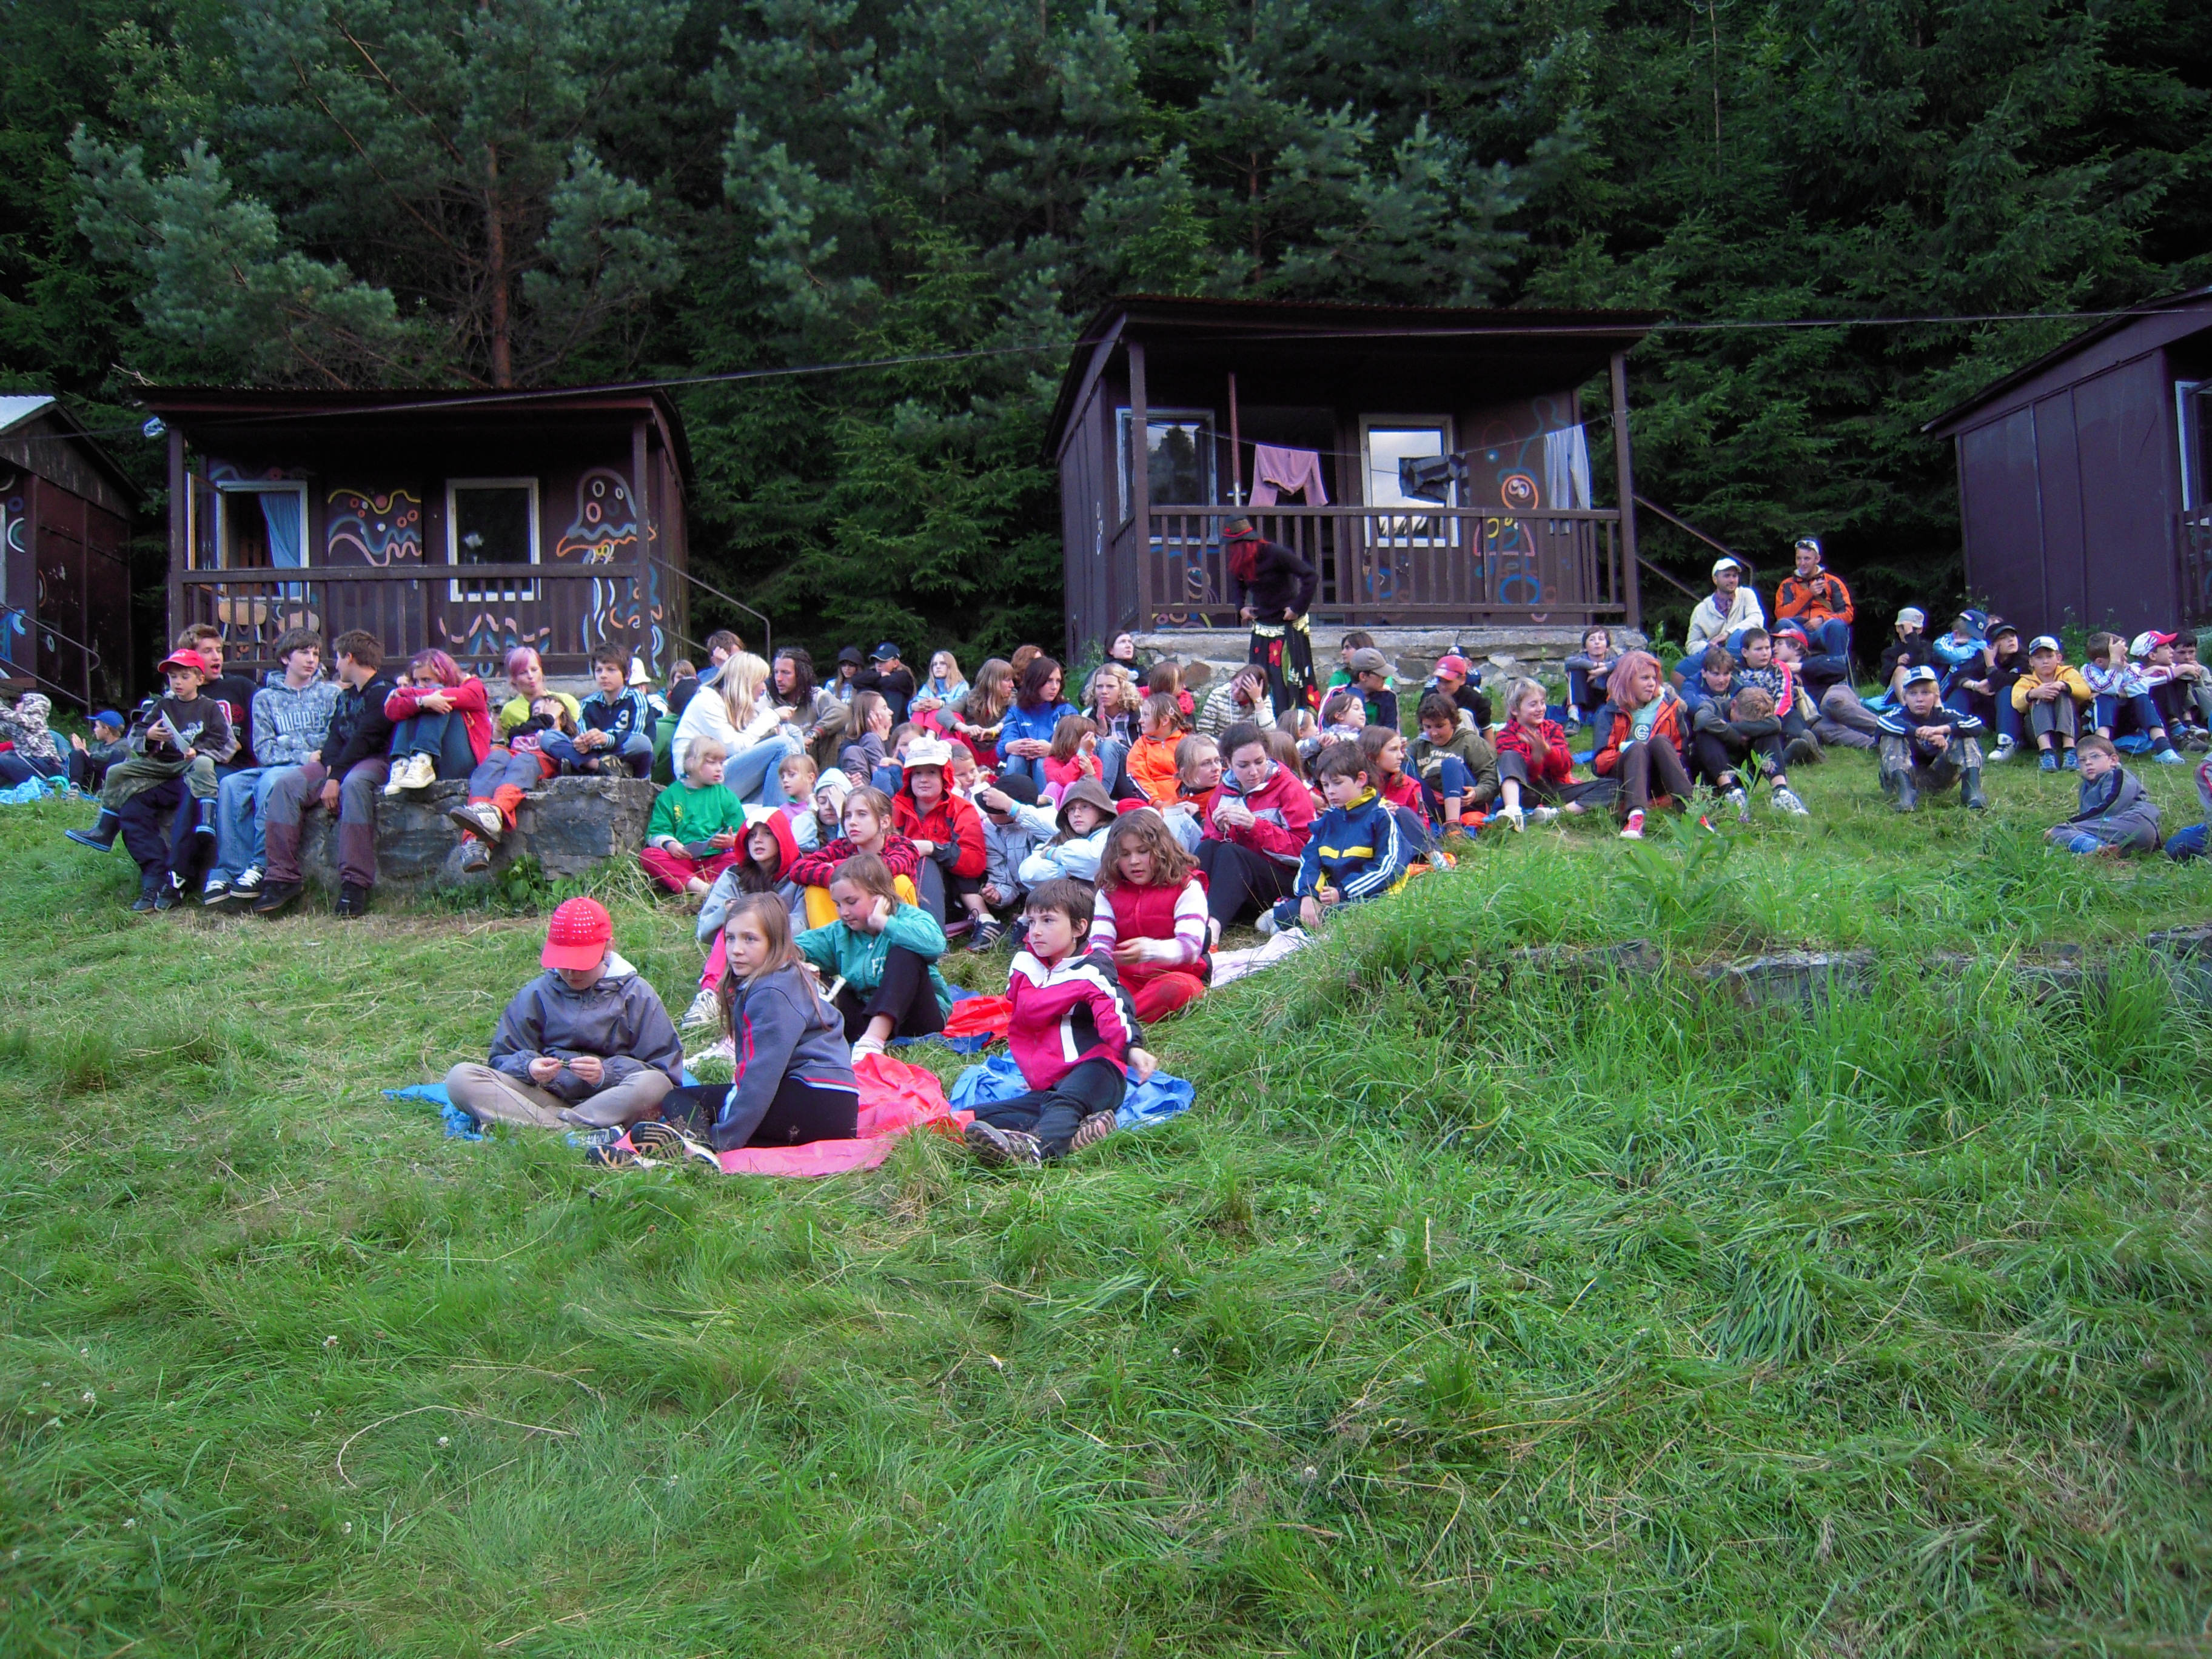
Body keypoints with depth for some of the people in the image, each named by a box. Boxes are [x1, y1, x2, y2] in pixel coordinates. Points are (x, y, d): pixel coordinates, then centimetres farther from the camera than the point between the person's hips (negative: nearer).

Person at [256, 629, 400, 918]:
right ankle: (282, 877, -22)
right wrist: (331, 768, -10)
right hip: (340, 763, 8)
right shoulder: (345, 695, 22)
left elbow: (363, 740, -15)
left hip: (375, 761, -8)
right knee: (286, 783, -16)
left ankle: (355, 884, -41)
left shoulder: (383, 692, -5)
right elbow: (335, 736, 11)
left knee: (353, 783, -40)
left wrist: (336, 778, -21)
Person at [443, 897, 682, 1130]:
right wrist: (528, 1066, -14)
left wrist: (607, 1073, -18)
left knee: (655, 1085, -35)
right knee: (460, 1078, -19)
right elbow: (502, 1059, 10)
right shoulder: (536, 994, 11)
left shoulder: (637, 995, 4)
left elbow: (666, 1070, -2)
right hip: (547, 1096, 3)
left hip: (610, 1100, -3)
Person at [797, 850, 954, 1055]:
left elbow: (935, 944, -32)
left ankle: (873, 1039, -42)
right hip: (866, 1018, 5)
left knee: (904, 953, -28)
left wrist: (883, 922, -24)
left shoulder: (909, 917, -9)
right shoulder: (839, 933, 9)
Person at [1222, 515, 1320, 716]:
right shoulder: (1240, 560, 1)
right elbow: (1237, 582, 25)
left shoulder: (1275, 553, -19)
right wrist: (1241, 606, 10)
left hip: (1289, 627, -7)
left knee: (1291, 676, -8)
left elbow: (1312, 577, -21)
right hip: (1262, 626, 7)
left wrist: (1298, 608, -19)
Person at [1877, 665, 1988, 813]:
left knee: (1967, 736, -12)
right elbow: (1883, 723, -37)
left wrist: (1944, 729, -39)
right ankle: (1905, 791, -43)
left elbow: (1976, 725, -22)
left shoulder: (1943, 715, -6)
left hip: (1938, 779, 2)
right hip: (1908, 777, -2)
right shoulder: (1901, 715, -11)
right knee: (1891, 739, -25)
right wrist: (1919, 732, -49)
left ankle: (1972, 790, -26)